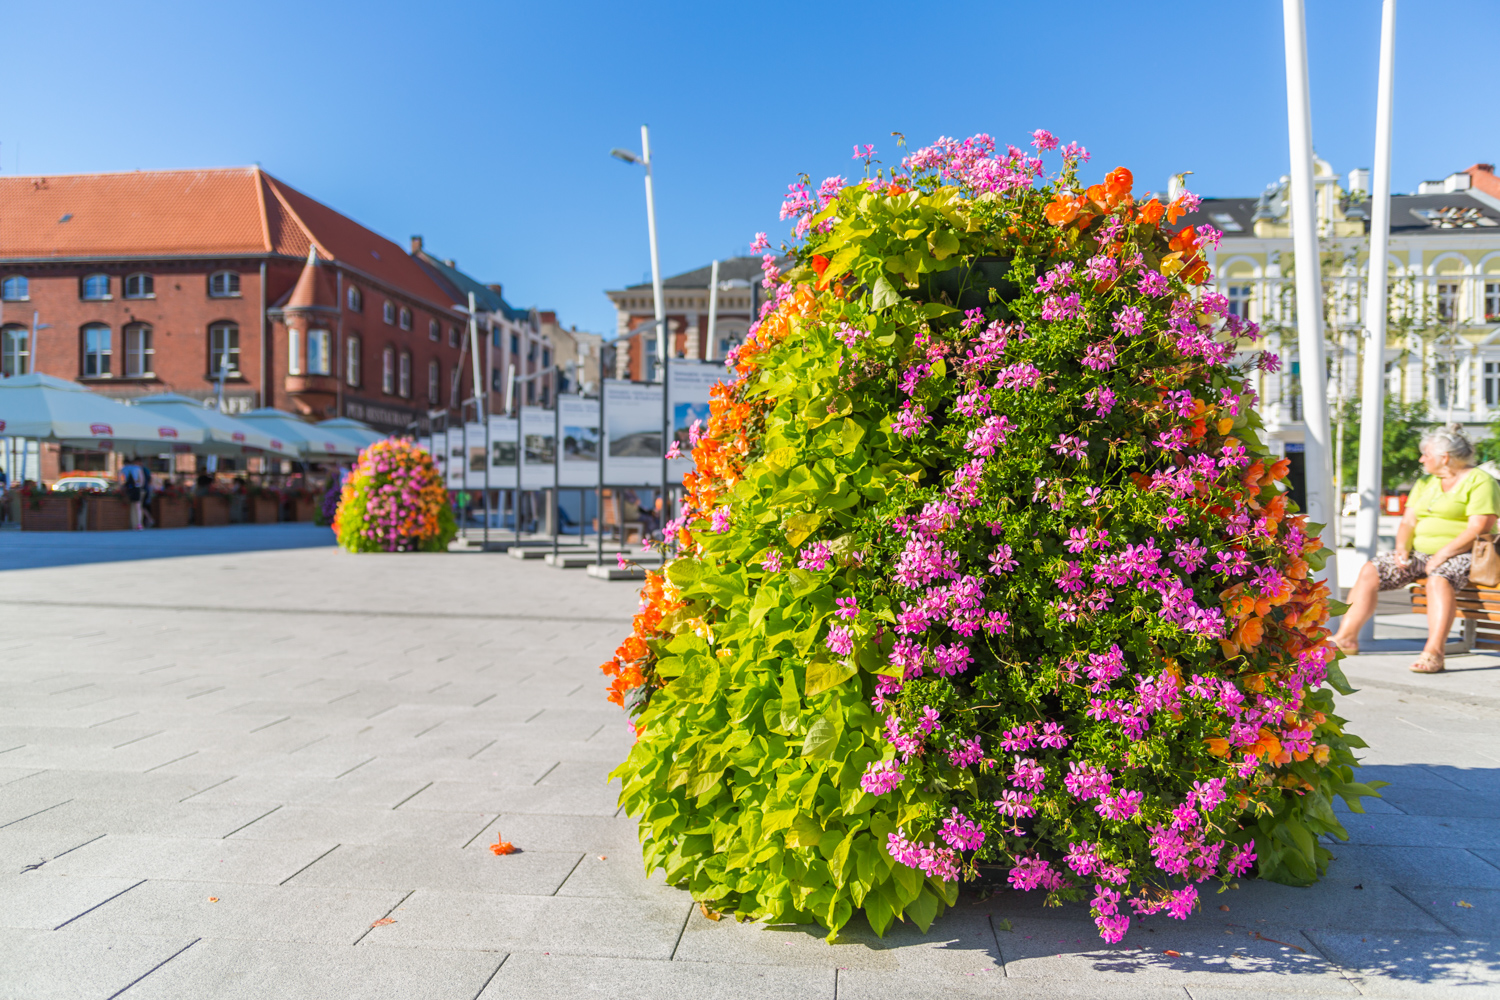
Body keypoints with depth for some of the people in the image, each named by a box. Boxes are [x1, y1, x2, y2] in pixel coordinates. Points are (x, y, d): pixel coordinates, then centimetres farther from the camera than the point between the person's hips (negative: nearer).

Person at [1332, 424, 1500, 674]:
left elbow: (1479, 529, -15)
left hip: (1461, 555, -7)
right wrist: (1402, 547, -6)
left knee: (1438, 579, -39)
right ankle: (1346, 637, -10)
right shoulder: (1426, 483, 19)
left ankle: (1433, 653, -45)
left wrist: (1443, 554, -22)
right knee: (1370, 571, -11)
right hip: (1421, 553, 7)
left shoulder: (1479, 481, -4)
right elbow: (1408, 522, 14)